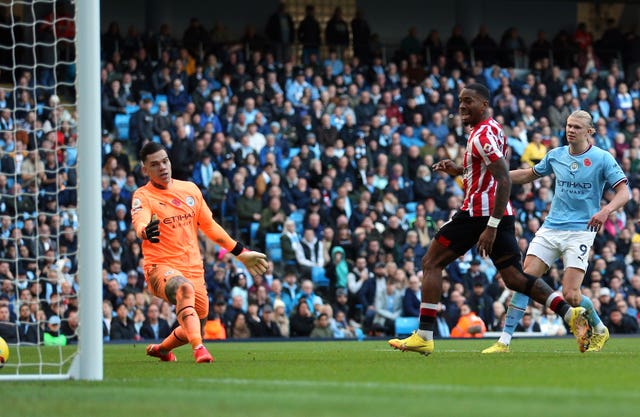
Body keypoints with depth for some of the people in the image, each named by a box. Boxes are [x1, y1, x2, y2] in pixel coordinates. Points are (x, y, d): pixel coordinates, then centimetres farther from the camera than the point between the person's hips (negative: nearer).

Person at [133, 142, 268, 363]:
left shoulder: (190, 189, 11)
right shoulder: (143, 196, -5)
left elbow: (209, 226, 21)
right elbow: (139, 221, -28)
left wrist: (241, 252, 21)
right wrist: (145, 231, -52)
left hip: (194, 269, 6)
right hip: (161, 268, -6)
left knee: (195, 329, 11)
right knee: (184, 288, -38)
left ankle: (160, 349, 42)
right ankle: (198, 348, -48)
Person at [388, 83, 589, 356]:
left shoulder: (482, 136, -14)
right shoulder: (493, 130, 17)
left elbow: (504, 180, -22)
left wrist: (491, 227, -26)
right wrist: (460, 170, 16)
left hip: (478, 213, -9)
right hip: (501, 214, 9)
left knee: (431, 263, 1)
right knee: (515, 278, 7)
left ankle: (424, 336, -2)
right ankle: (571, 314, -9)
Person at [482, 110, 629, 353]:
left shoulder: (602, 159, -6)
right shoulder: (555, 155, 8)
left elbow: (624, 192, -9)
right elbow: (530, 174, 26)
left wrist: (605, 211, -28)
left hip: (580, 231, -5)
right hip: (550, 228, 5)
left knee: (570, 294, -12)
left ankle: (599, 330, 18)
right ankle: (504, 341, -9)